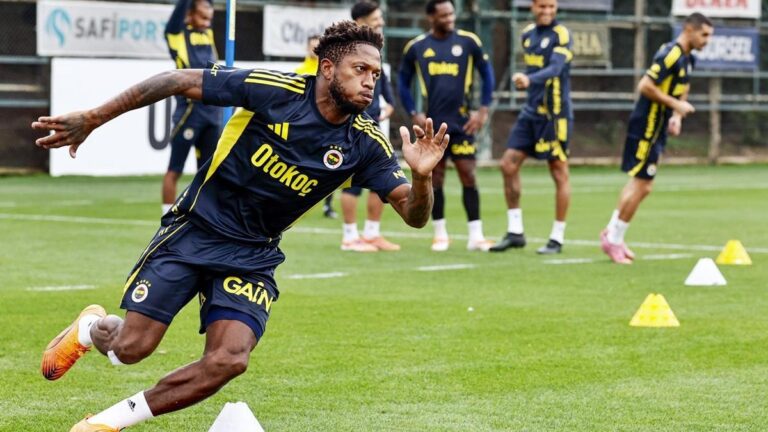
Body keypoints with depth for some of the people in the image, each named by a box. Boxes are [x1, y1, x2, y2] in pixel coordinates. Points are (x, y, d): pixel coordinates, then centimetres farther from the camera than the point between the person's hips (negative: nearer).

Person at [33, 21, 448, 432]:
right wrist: (91, 119, -13)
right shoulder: (276, 91, -17)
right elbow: (179, 81, -12)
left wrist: (422, 176, -34)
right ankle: (90, 328, 34)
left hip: (253, 256, 3)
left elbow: (413, 214, -10)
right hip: (194, 229, -3)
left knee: (228, 360, -19)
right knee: (131, 347, -6)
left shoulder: (366, 145, -8)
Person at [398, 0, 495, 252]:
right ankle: (440, 234, 16)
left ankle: (476, 235, -1)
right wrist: (414, 114, 2)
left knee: (468, 176, -4)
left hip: (462, 122, -1)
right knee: (436, 178, 5)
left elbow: (487, 73, 6)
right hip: (432, 124, 1)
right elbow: (403, 82, 12)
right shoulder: (417, 47, 1)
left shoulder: (468, 41, -1)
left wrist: (483, 110, 0)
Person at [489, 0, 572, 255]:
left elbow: (555, 68, -25)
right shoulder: (527, 34, 11)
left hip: (554, 114, -7)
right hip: (531, 111, 7)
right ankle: (515, 232, 9)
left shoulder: (561, 34, -10)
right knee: (508, 165, 1)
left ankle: (557, 238, 7)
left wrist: (529, 80, -41)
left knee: (559, 173, -1)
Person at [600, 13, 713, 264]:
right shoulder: (670, 55, -20)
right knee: (641, 186, -5)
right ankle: (613, 239, 5)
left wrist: (677, 116, 11)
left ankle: (612, 233, 26)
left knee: (639, 183, 16)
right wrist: (675, 104, -21)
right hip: (646, 127, -10)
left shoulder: (688, 60, 11)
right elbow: (645, 86, -24)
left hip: (657, 128, 10)